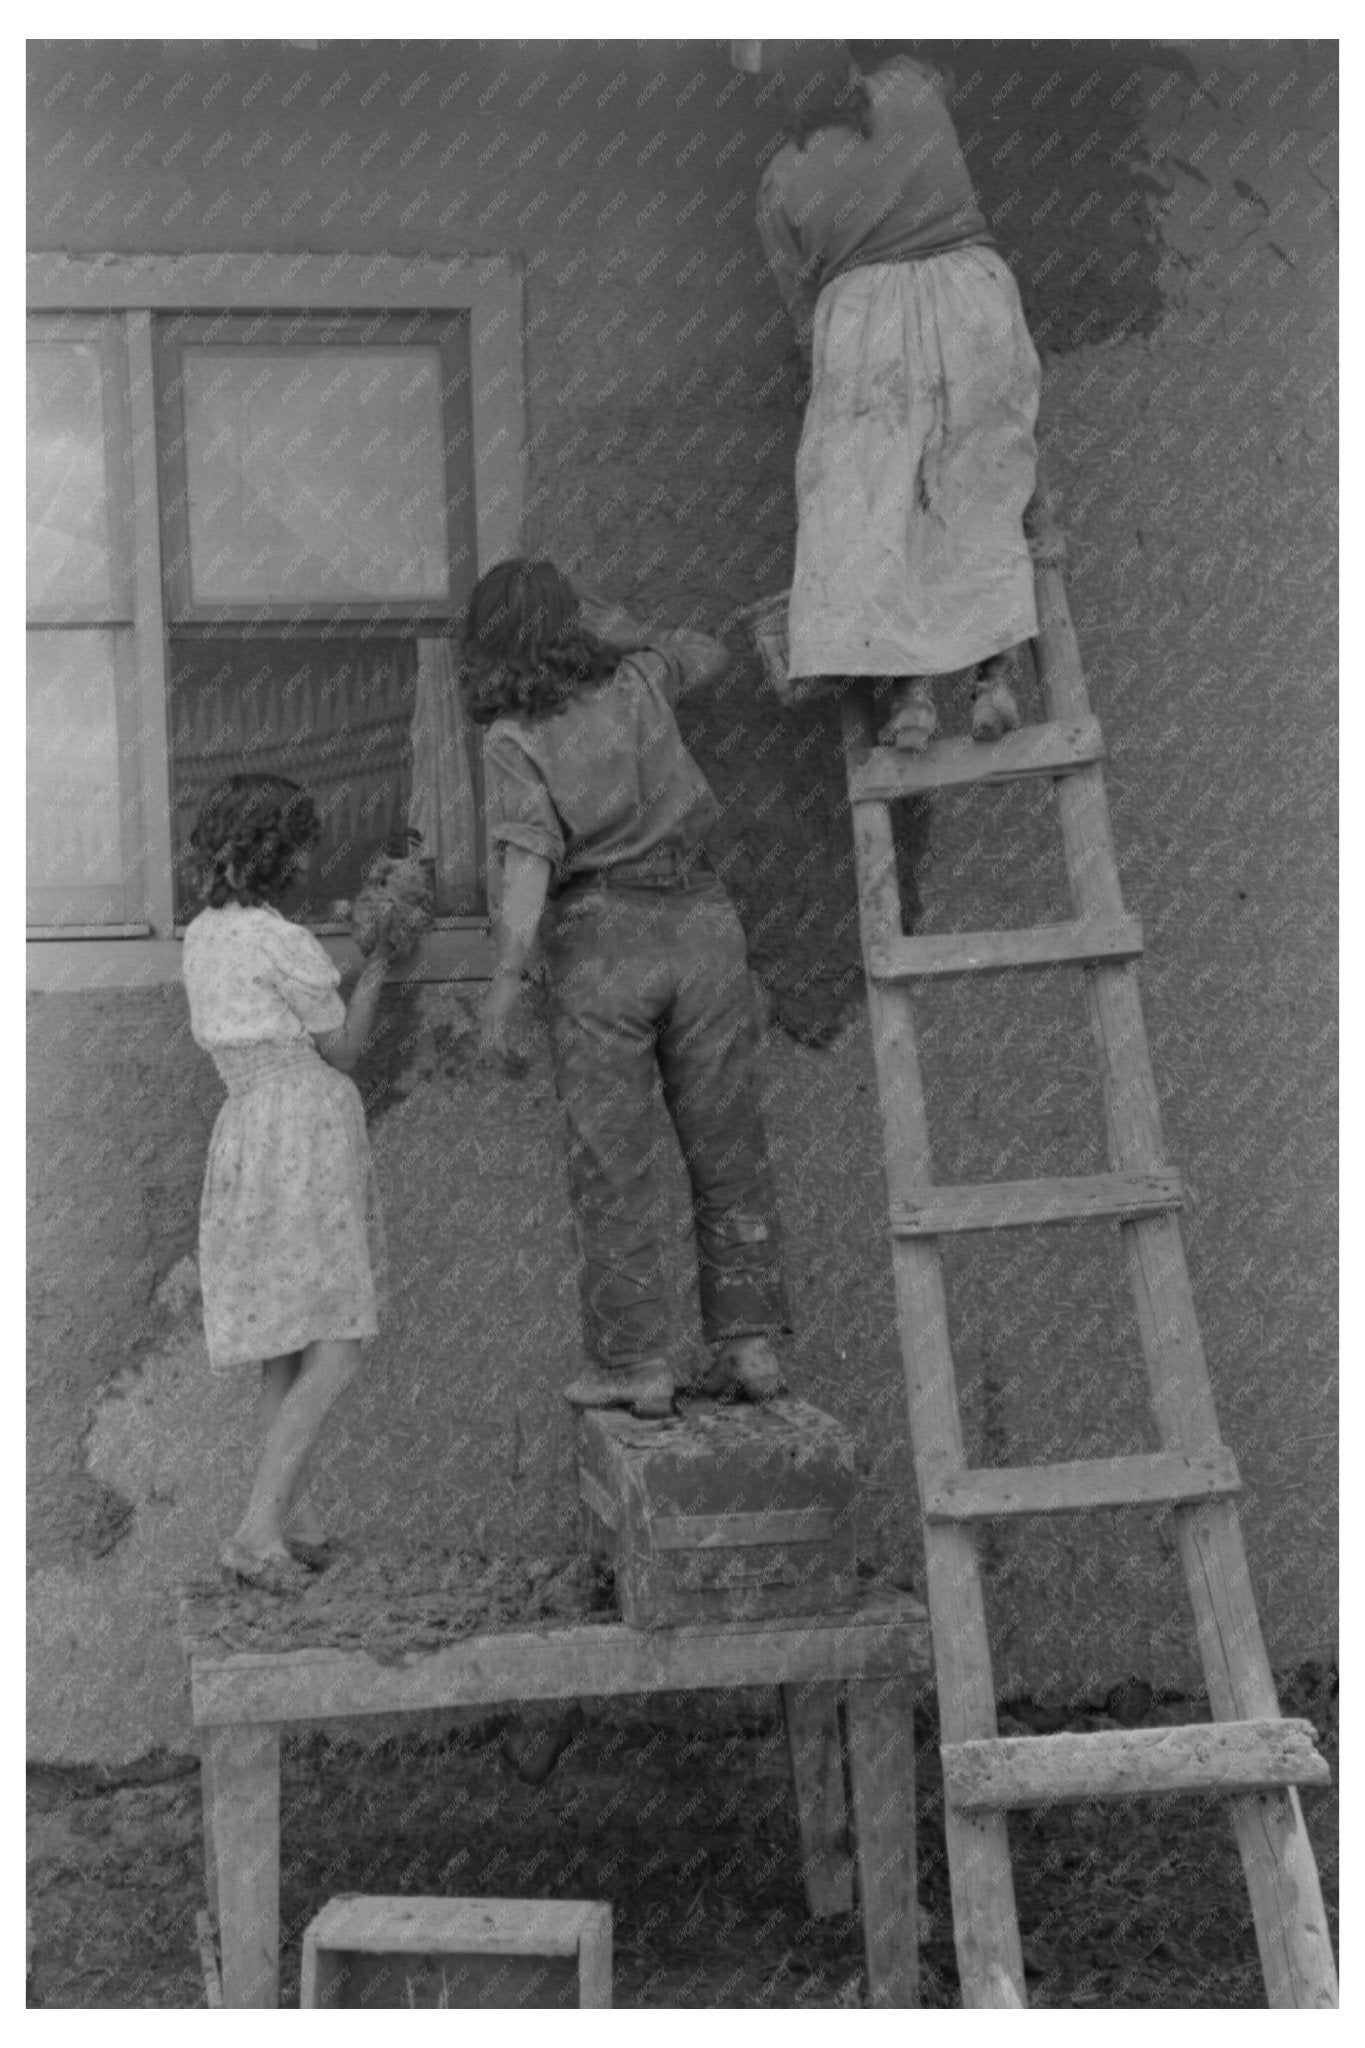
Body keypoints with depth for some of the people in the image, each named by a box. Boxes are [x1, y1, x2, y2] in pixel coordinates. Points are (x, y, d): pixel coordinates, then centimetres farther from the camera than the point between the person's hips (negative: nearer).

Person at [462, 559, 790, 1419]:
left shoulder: (515, 738, -4)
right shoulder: (637, 679, 7)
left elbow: (530, 861, -16)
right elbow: (711, 654, 29)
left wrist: (505, 984, -17)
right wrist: (606, 615, 32)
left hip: (601, 938, -3)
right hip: (701, 921, 3)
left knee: (614, 1161, 4)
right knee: (728, 1150, 8)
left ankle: (635, 1364, 5)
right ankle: (749, 1343, 8)